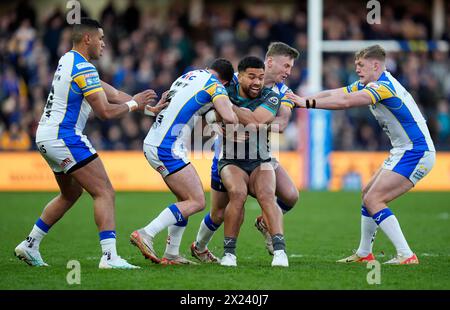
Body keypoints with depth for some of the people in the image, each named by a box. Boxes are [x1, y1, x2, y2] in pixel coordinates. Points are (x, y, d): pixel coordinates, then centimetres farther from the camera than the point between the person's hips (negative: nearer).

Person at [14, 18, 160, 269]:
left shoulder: (68, 60, 15)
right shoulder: (84, 68, -16)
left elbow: (109, 92, 17)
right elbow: (105, 112, -18)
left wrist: (137, 101, 13)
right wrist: (133, 104, -3)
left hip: (46, 136, 10)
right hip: (64, 137, -10)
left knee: (71, 193, 24)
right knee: (105, 192, -9)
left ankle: (30, 245, 25)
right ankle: (110, 256, -19)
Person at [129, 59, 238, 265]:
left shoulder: (188, 76, 18)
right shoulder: (215, 86, -6)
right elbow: (229, 118, -20)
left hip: (151, 144, 9)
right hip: (167, 149, -9)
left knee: (186, 200, 16)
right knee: (197, 202, -8)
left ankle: (171, 254, 13)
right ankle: (146, 234, -17)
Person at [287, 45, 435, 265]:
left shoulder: (383, 86, -20)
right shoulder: (366, 85, 11)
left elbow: (346, 102, -32)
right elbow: (332, 94, 6)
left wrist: (308, 103, -28)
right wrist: (301, 100, -7)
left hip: (416, 153, -11)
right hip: (403, 151, 11)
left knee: (373, 200, -15)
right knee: (368, 194, 17)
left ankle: (406, 255, -19)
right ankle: (364, 254, 26)